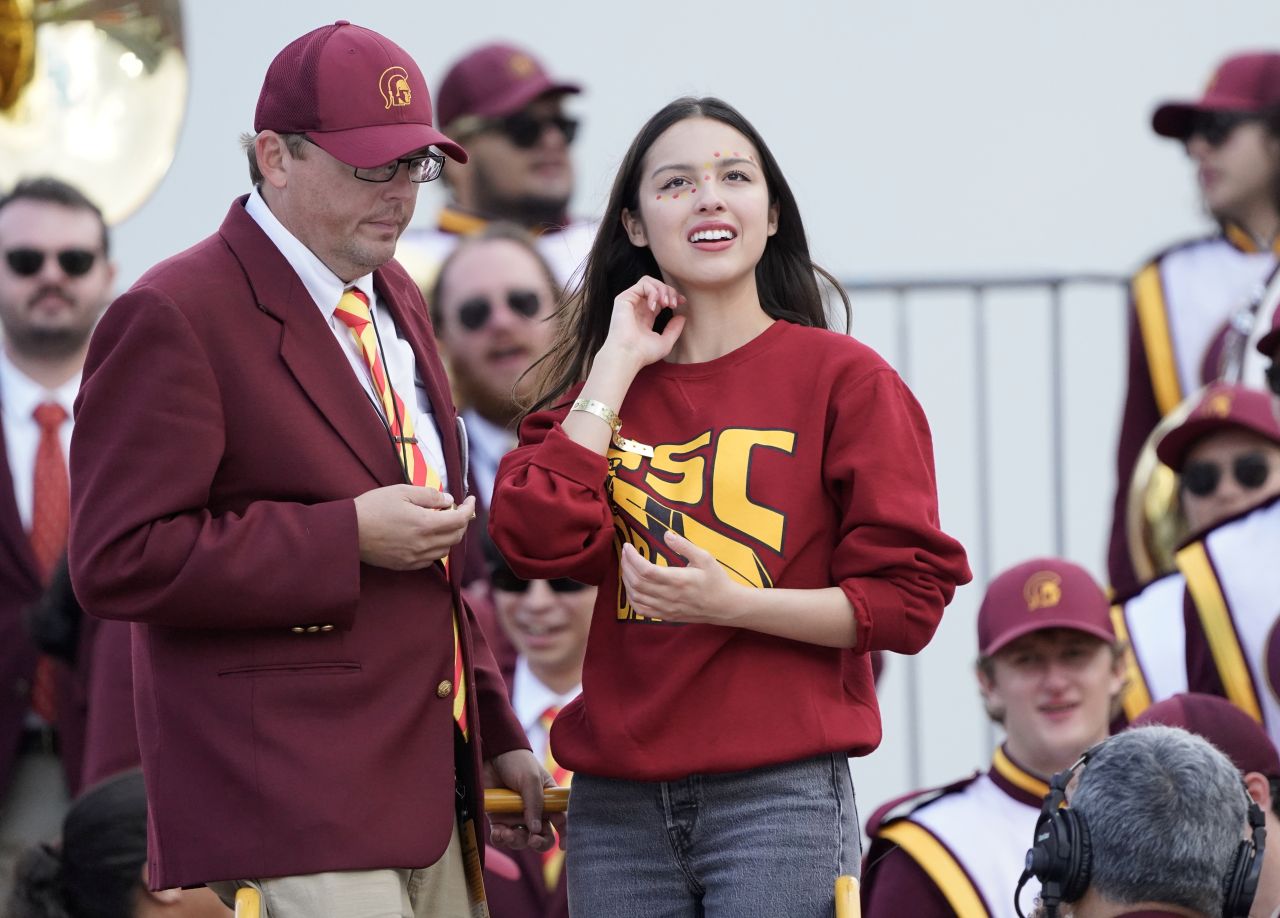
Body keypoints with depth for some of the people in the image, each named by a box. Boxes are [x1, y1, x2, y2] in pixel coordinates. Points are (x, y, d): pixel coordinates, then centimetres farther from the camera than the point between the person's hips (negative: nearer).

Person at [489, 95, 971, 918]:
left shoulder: (843, 378, 1)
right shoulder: (605, 387, 14)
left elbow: (909, 600, -3)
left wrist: (732, 603, -15)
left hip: (779, 795, -4)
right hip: (619, 807, 4)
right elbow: (541, 540, -4)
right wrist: (619, 363, 1)